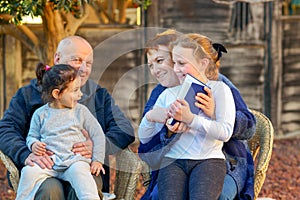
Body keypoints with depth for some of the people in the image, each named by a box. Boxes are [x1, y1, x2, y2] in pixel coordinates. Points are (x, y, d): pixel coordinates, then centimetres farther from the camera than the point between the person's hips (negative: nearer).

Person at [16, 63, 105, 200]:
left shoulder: (80, 111, 10)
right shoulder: (40, 114, 11)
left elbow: (97, 134, 12)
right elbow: (32, 136, 19)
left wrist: (97, 160, 3)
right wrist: (33, 144, -6)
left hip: (74, 159, -1)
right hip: (49, 161, 1)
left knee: (79, 171, -36)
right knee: (29, 171, -26)